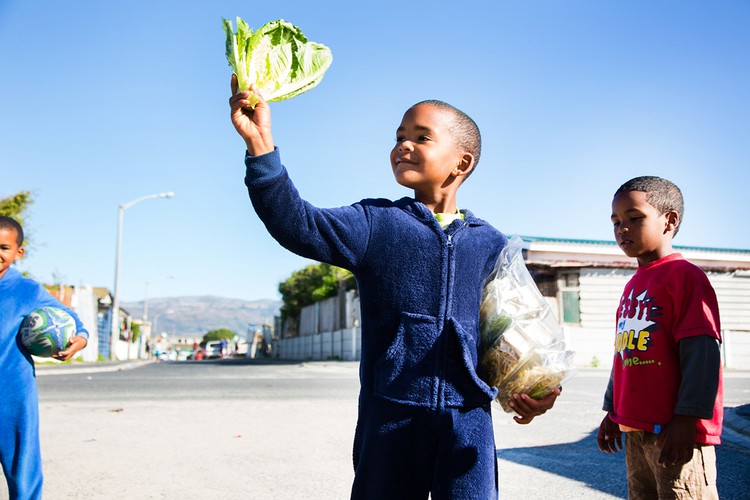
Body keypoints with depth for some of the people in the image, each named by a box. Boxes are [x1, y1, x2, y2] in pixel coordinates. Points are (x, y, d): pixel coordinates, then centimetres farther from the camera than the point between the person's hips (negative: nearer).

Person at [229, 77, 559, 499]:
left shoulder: (491, 244, 7)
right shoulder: (376, 223, 2)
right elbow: (300, 227, -14)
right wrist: (261, 146, -25)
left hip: (467, 418, 1)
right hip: (390, 415, 0)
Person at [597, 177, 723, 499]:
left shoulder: (685, 276, -10)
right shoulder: (633, 285, 16)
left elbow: (702, 353, -17)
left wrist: (686, 419, -20)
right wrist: (613, 411, 22)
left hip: (675, 433, -8)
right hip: (636, 430, 9)